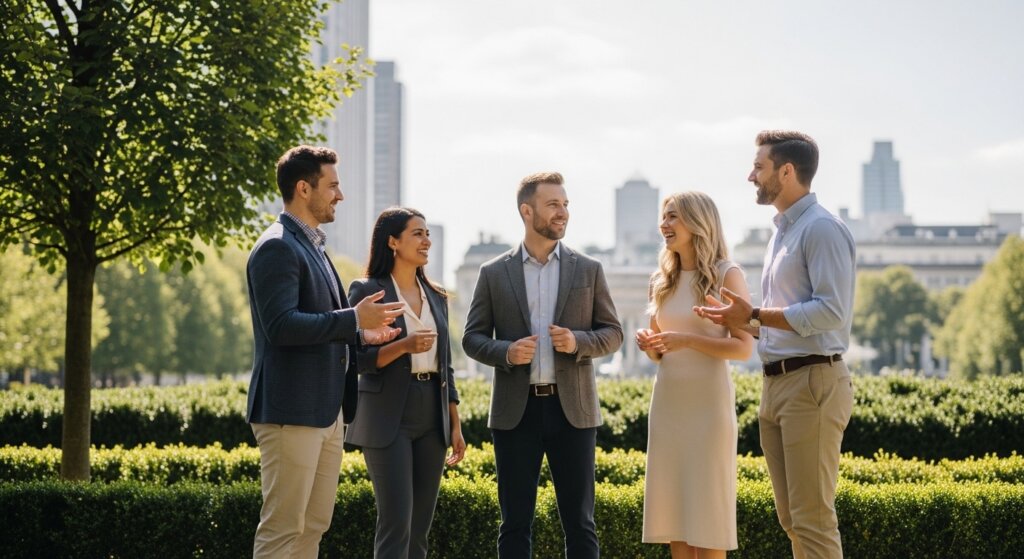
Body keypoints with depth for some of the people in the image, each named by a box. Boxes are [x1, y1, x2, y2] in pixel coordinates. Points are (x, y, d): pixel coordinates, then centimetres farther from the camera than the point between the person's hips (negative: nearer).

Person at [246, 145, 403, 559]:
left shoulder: (312, 246, 19)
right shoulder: (277, 248, -12)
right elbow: (281, 325, -23)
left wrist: (360, 334, 11)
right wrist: (354, 318, -20)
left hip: (325, 410, 10)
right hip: (290, 411, -10)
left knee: (313, 525, 11)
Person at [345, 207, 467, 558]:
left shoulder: (436, 297, 14)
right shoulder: (367, 291, -4)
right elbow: (356, 359, -9)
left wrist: (456, 426, 12)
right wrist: (403, 347, -24)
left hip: (432, 419, 6)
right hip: (389, 420, -6)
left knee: (420, 527, 6)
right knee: (396, 523, -12)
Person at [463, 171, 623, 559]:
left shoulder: (588, 270, 7)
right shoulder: (494, 273, 5)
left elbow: (612, 333, 8)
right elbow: (473, 338, 6)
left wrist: (578, 342, -13)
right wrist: (506, 352, -14)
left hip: (572, 409, 0)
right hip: (516, 410, 0)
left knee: (579, 523, 2)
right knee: (515, 524, 4)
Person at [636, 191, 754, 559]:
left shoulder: (727, 276, -5)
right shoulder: (662, 281, 12)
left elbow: (743, 348, -9)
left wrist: (687, 340, -20)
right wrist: (649, 345, -4)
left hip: (708, 402, -6)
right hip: (667, 401, 6)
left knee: (705, 511, -4)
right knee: (673, 508, 5)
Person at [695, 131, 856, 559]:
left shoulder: (821, 229, -10)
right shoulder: (782, 233, 20)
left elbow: (831, 311, -20)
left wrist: (754, 315, -16)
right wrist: (741, 321, 10)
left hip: (811, 383, -10)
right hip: (777, 383, 10)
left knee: (813, 520, -9)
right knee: (791, 519, 11)